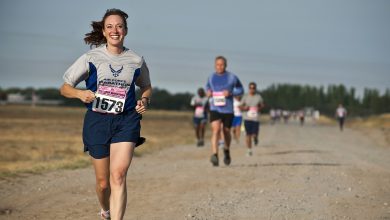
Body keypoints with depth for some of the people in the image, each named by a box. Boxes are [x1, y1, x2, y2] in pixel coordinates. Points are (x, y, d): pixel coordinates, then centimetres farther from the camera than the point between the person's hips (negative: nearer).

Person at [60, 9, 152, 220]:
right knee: (103, 182, 8)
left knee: (118, 175, -19)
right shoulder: (91, 58, 1)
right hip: (97, 121, 0)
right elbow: (65, 88, 5)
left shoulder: (136, 61, 6)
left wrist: (144, 100, 1)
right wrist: (81, 94, -16)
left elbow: (146, 87, 24)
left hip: (126, 121, 0)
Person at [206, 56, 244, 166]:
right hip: (215, 109, 0)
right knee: (216, 130, -19)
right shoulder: (211, 77, 5)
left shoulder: (232, 77, -3)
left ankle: (226, 150, 42)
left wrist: (231, 93, -13)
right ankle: (215, 155, -28)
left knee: (226, 131, 13)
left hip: (228, 109, 0)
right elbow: (208, 86, 25)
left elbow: (241, 90, 6)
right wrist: (208, 92, 1)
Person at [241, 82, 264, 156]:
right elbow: (241, 106, 10)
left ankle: (255, 137, 34)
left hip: (256, 118, 0)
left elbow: (262, 105, 15)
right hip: (247, 118, 0)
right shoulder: (245, 96, 4)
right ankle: (249, 150, 9)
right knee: (248, 135, -3)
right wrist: (244, 108, -12)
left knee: (254, 135, -4)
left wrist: (260, 108, -7)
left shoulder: (258, 97, 4)